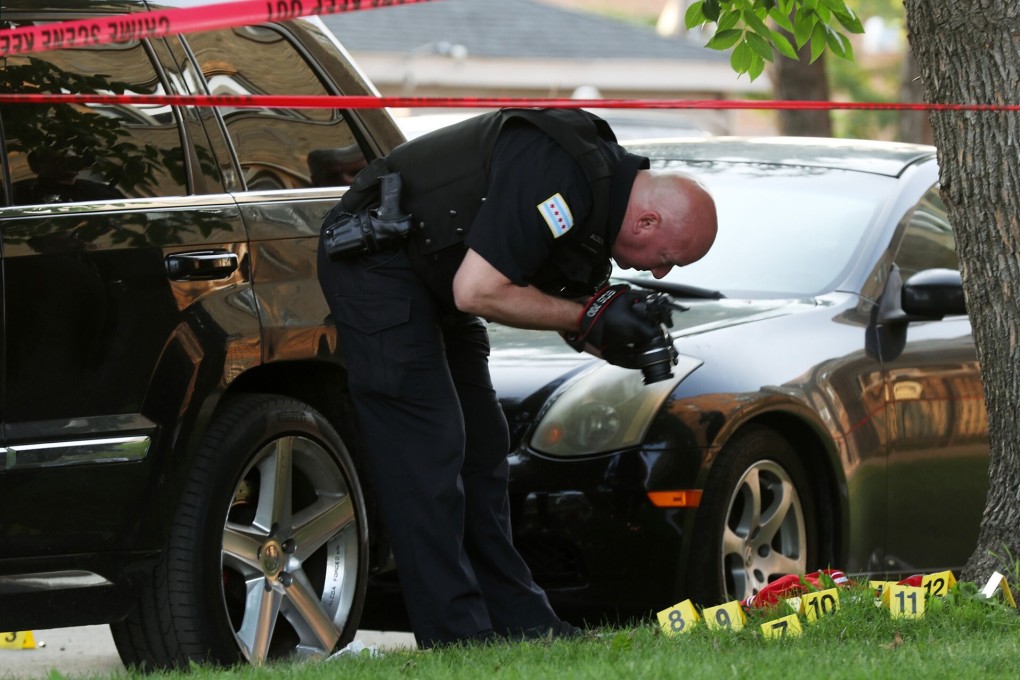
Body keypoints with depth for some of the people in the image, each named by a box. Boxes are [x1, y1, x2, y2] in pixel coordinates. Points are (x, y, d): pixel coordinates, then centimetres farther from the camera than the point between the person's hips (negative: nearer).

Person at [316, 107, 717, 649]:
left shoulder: (606, 180, 3)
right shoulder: (559, 175, -28)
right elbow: (479, 291, -28)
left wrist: (630, 337, -7)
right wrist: (588, 317, -19)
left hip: (432, 276, 11)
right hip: (377, 264, -10)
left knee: (479, 449, 10)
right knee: (427, 451, -12)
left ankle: (519, 624, 13)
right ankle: (456, 637, -11)